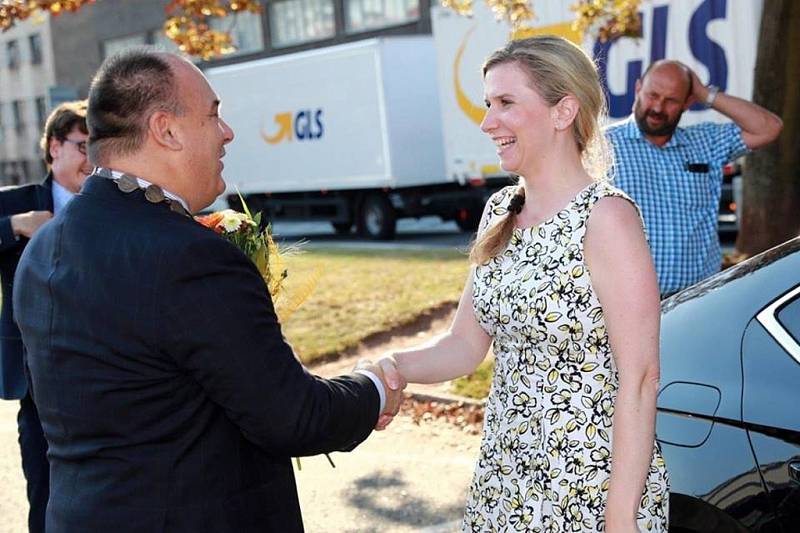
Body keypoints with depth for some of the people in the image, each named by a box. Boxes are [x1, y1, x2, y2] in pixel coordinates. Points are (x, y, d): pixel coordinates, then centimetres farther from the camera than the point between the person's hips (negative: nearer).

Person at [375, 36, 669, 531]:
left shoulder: (605, 216, -17)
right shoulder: (500, 211, 5)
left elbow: (639, 378, -18)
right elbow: (465, 346, 5)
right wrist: (386, 369, -13)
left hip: (593, 485, -7)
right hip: (506, 475, 7)